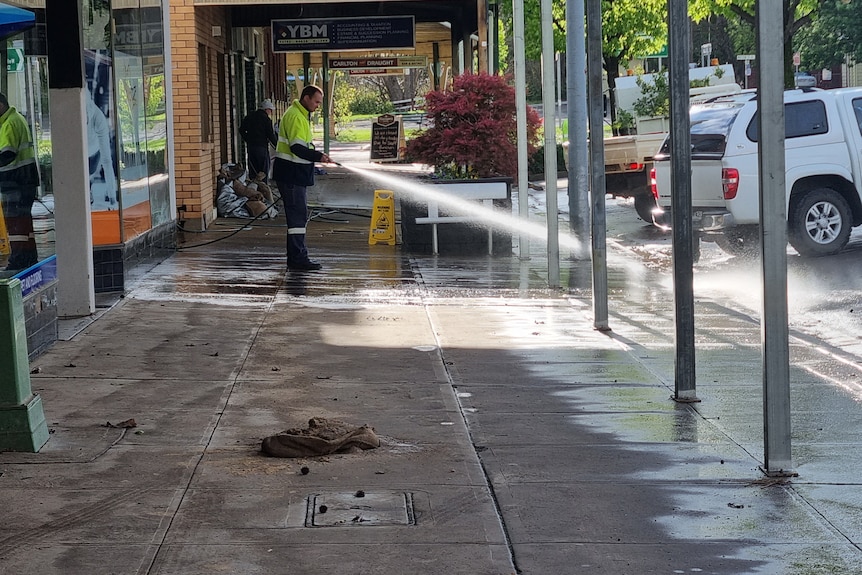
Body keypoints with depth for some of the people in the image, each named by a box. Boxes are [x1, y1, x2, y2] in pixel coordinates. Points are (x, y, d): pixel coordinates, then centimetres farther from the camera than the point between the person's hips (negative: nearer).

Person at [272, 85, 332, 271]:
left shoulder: (301, 115, 18)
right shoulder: (295, 117, -17)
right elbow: (297, 148, -25)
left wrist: (316, 155, 16)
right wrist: (318, 156, -28)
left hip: (295, 175, 11)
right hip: (290, 174, -11)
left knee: (299, 214, 15)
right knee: (297, 215, -10)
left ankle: (296, 257, 23)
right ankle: (298, 258, -10)